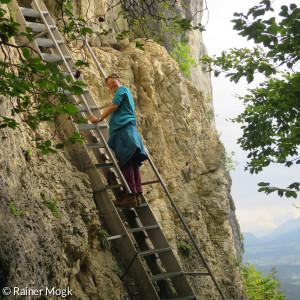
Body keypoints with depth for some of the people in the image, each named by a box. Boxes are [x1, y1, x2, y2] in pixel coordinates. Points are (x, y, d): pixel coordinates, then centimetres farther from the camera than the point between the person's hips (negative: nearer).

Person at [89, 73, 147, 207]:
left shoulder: (122, 89, 6)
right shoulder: (127, 93, 34)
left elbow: (114, 106, -6)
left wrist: (99, 119, -3)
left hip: (124, 128, -10)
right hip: (127, 129, 10)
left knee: (125, 163, -17)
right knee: (132, 163, 3)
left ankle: (131, 196, -24)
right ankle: (136, 194, 0)